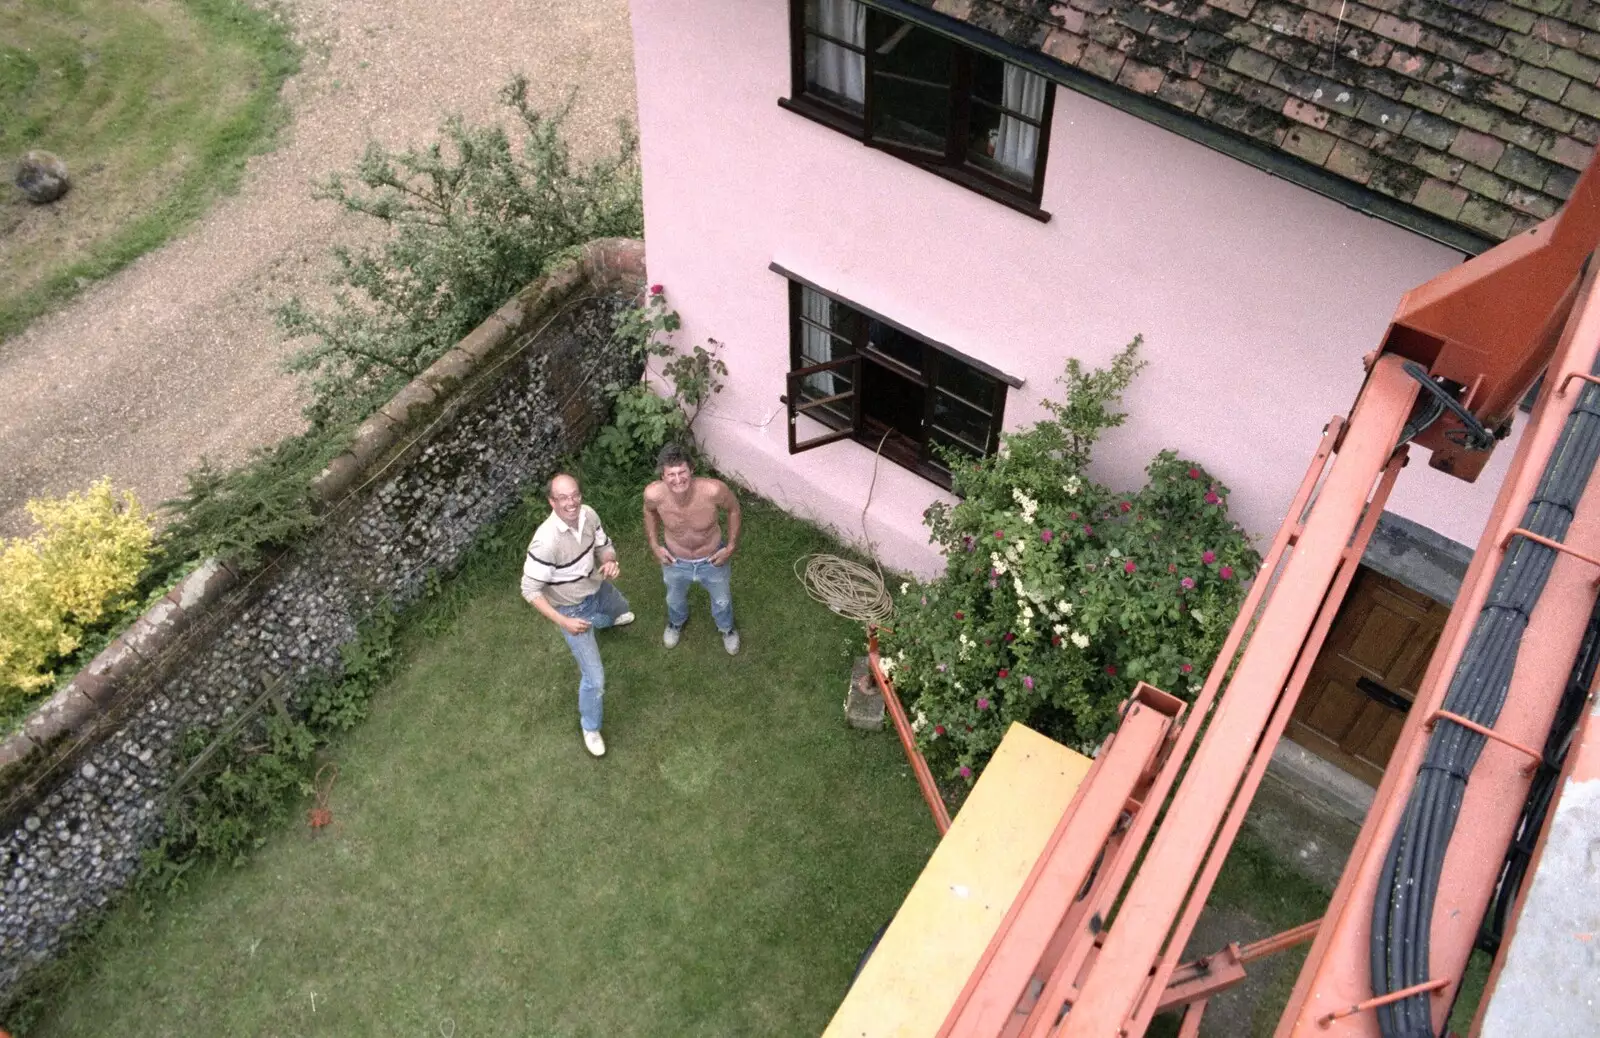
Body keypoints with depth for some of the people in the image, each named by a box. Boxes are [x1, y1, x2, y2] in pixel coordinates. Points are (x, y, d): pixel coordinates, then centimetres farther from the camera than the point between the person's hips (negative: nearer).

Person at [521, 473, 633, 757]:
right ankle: (590, 728, 28)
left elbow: (604, 545, -1)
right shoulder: (545, 542, -40)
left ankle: (603, 621, 79)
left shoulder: (588, 514, -20)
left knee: (619, 609, 40)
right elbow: (530, 590, -29)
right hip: (573, 609, -6)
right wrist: (562, 622, -32)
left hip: (599, 589, 6)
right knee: (594, 677, -1)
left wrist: (610, 562, -25)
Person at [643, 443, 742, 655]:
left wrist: (731, 546, -11)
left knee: (722, 599, 30)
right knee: (675, 599, 33)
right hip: (675, 561, 1)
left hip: (713, 560, -1)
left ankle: (727, 628, 65)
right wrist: (654, 545, -5)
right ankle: (676, 623, 69)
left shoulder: (713, 489, -39)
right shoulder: (654, 493, -33)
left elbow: (733, 509, -14)